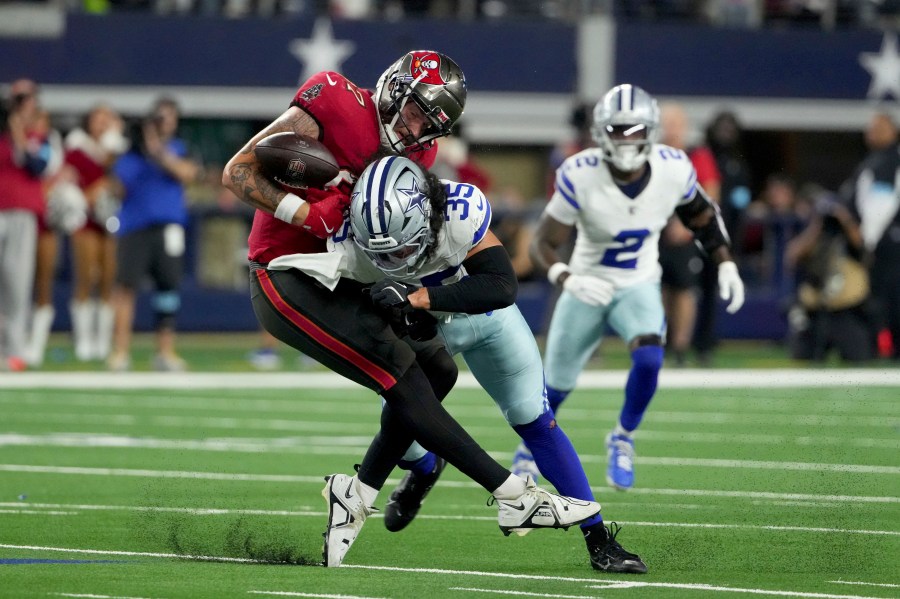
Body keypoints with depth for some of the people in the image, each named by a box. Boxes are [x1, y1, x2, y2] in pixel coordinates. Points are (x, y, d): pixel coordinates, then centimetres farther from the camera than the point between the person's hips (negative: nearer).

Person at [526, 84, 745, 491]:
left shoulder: (673, 169, -17)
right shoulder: (580, 176, -26)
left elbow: (701, 215, 5)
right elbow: (544, 243, -19)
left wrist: (726, 264, 0)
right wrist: (567, 279, -38)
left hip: (638, 288, 1)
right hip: (588, 289, -1)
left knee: (648, 359, -27)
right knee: (557, 384, 11)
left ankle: (622, 439, 0)